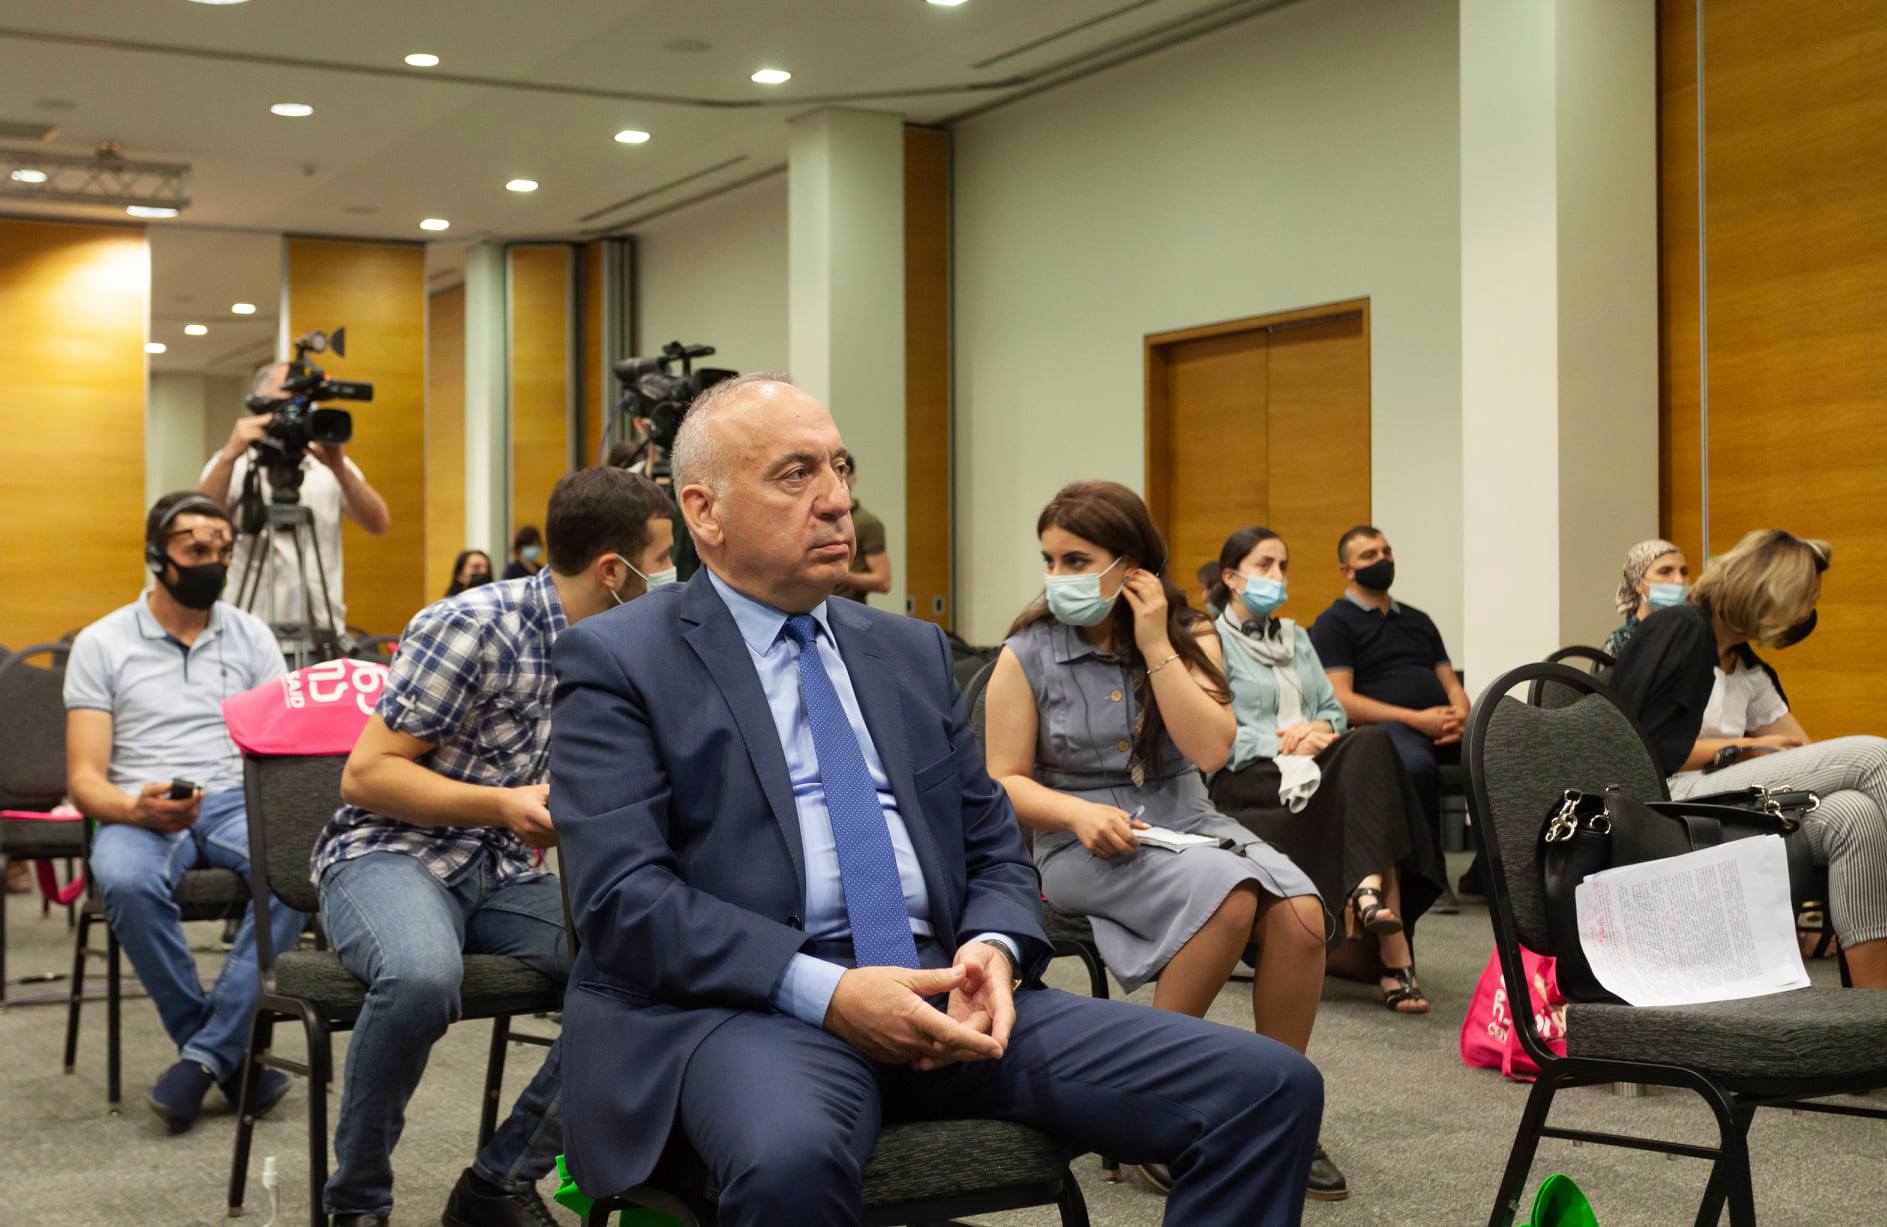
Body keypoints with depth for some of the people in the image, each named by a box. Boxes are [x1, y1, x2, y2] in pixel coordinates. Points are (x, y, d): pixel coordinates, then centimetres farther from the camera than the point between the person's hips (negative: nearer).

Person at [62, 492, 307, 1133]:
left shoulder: (250, 635, 12)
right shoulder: (102, 643, 5)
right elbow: (85, 778, -1)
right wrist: (136, 809, -24)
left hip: (236, 802, 2)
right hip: (138, 810, -2)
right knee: (128, 882, -38)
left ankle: (205, 1055, -26)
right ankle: (231, 1056, -20)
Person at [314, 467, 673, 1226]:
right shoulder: (473, 626, -17)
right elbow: (366, 776, -16)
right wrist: (506, 805, -25)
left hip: (501, 874, 7)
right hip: (387, 856, -7)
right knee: (423, 977, -40)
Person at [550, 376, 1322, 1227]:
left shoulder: (911, 650, 19)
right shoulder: (619, 663, 3)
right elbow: (622, 896, -9)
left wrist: (993, 951, -5)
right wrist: (825, 991, -20)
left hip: (943, 993, 5)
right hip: (750, 1001, -5)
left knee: (1268, 1088, -14)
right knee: (789, 1158, -42)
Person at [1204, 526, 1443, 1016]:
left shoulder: (1296, 637, 27)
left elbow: (1335, 708, 20)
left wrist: (1321, 729, -4)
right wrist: (1282, 747, -16)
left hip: (1310, 768, 6)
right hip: (1245, 779, -6)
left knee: (1371, 742, -30)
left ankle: (1368, 893, -45)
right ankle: (1392, 951, -41)